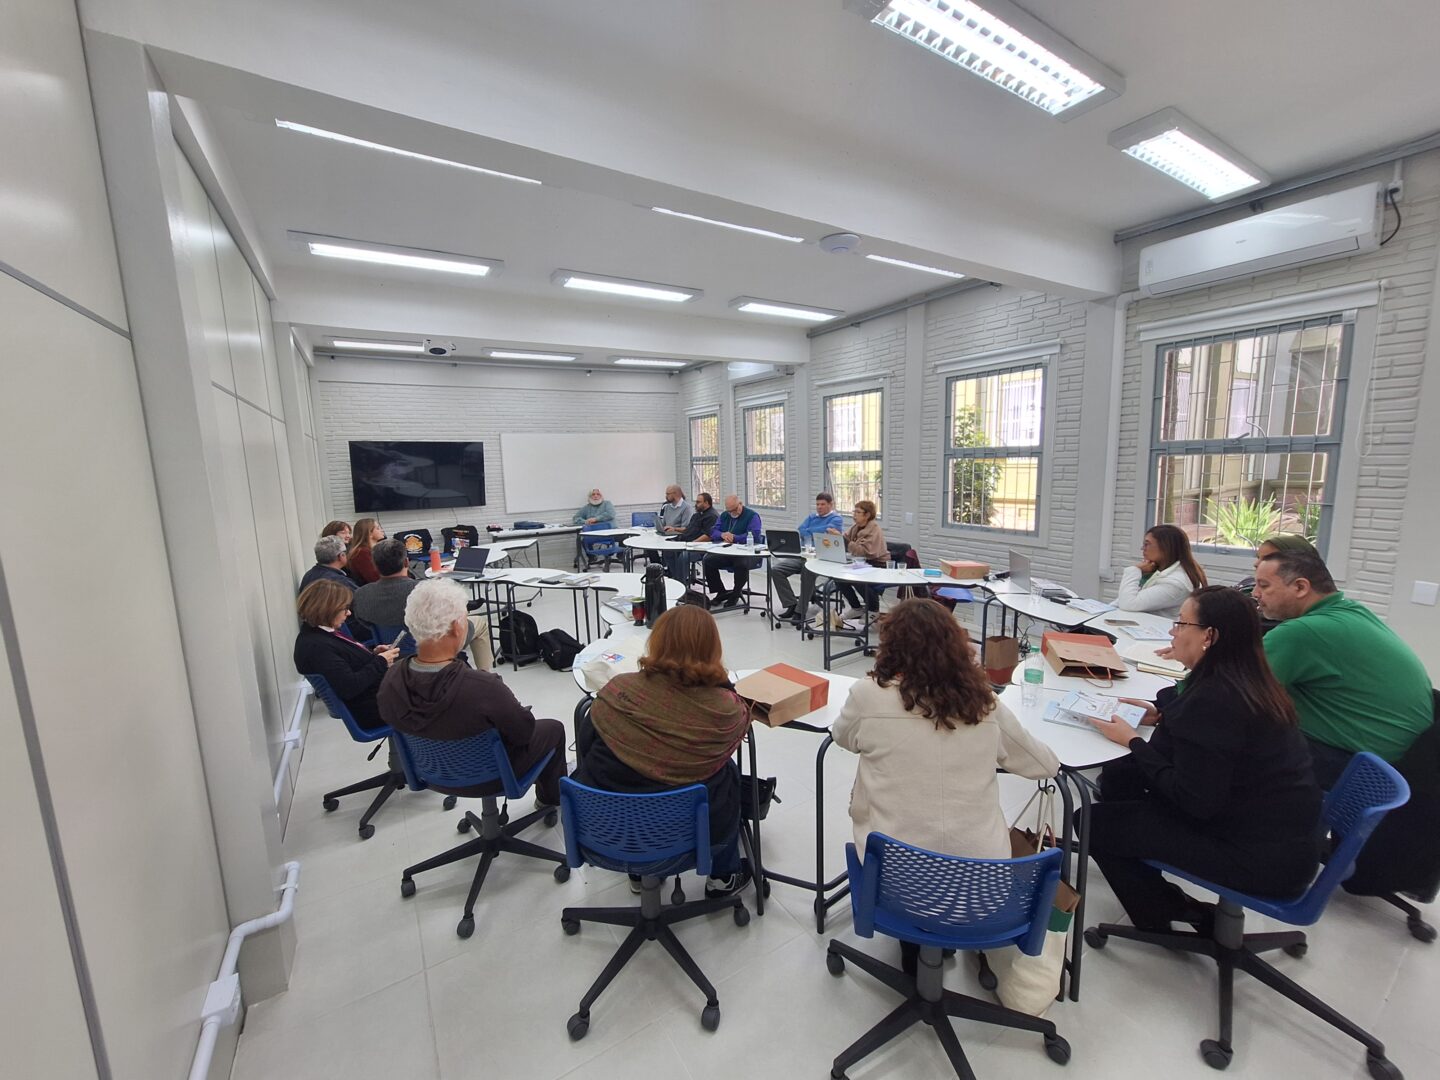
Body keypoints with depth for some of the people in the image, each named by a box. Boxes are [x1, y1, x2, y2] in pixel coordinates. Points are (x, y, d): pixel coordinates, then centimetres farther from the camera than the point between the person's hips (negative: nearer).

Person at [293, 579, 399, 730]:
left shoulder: (321, 632, 3)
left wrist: (373, 653, -1)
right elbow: (350, 687, -30)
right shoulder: (316, 647, -26)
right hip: (370, 707, -9)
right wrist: (380, 662, -19)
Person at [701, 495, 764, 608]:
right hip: (725, 553, 6)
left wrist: (734, 538, -16)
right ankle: (721, 592, 1)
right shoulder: (724, 516, 17)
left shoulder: (752, 516, -3)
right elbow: (713, 532, 9)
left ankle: (736, 594, -10)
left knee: (741, 564, -37)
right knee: (708, 561, -16)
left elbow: (753, 536, -17)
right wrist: (722, 534, -14)